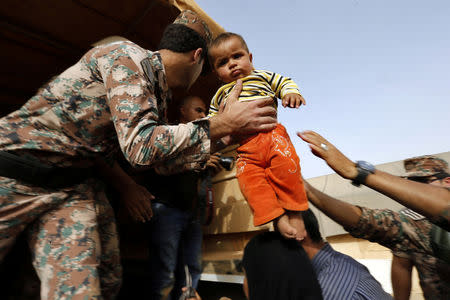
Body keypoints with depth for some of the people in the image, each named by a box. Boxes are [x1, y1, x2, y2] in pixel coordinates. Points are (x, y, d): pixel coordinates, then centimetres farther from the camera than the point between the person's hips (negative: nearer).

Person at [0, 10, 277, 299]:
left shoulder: (161, 96, 6)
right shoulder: (129, 56, -17)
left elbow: (164, 160, 12)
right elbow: (140, 144, -30)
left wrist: (207, 155, 11)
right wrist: (223, 125, -27)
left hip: (73, 183, 6)